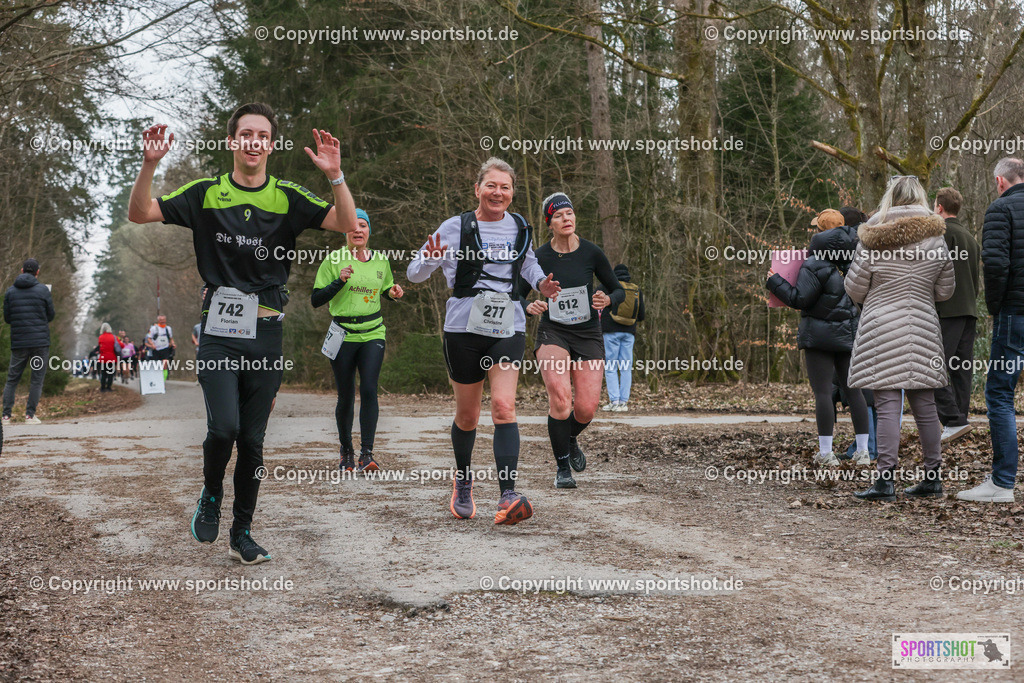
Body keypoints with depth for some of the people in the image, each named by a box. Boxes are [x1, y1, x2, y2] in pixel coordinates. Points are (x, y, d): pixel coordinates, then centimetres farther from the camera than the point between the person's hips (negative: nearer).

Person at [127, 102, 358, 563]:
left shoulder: (288, 197, 5)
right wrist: (150, 164, -12)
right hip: (219, 329, -1)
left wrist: (334, 175, -18)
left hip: (266, 333, 1)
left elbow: (347, 224, -4)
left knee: (253, 440, 6)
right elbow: (140, 213, 2)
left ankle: (242, 534, 20)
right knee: (224, 427, -17)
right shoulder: (206, 193, 6)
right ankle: (211, 496, 14)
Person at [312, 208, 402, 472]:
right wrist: (339, 281, -19)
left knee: (369, 390, -14)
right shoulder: (334, 260, -3)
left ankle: (367, 454, -13)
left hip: (373, 334, 2)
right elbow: (315, 300, -5)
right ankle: (346, 452, 22)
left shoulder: (380, 260, 7)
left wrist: (394, 292, 2)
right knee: (346, 397, 4)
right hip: (343, 335, -2)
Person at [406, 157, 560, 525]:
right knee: (467, 415, 9)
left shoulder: (520, 227, 8)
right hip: (464, 326, -1)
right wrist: (430, 259, -22)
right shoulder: (456, 227, -3)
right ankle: (462, 482, 36)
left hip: (508, 327, 1)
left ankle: (508, 496, -22)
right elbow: (414, 273, 0)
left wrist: (541, 283, 10)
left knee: (504, 407, -16)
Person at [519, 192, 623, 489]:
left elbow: (619, 291, 5)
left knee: (586, 409, -8)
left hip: (588, 335, 1)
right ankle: (562, 468, -9)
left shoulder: (592, 252, -4)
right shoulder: (539, 258, -5)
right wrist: (529, 307, -17)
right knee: (560, 396, -25)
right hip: (552, 334, -1)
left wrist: (608, 300, -17)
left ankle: (571, 439, 30)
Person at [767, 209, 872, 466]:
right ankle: (863, 451, 11)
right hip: (849, 333, 6)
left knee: (822, 391, -3)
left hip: (820, 333, -6)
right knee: (852, 389, 11)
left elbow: (800, 299, -15)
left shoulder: (815, 264, -13)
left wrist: (775, 282, -3)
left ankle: (826, 453, -5)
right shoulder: (855, 260, 7)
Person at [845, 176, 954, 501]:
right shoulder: (936, 239, 2)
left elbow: (854, 288, -2)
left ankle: (885, 480, -8)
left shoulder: (874, 240, -6)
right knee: (924, 404, 10)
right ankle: (932, 478, 17)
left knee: (887, 404, -5)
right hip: (923, 328, 3)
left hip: (882, 328, -3)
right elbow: (945, 291, 9)